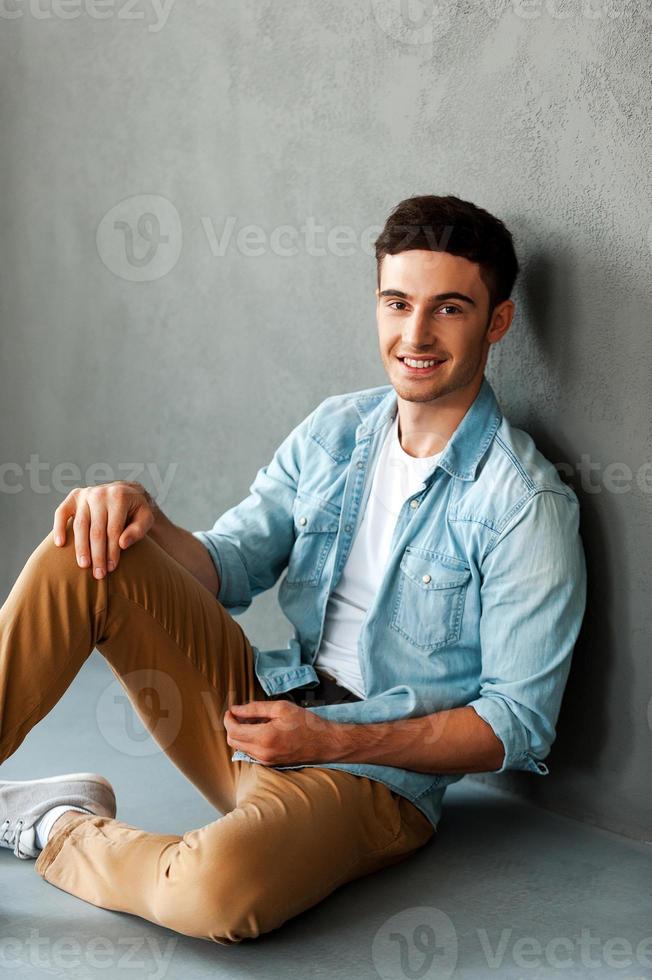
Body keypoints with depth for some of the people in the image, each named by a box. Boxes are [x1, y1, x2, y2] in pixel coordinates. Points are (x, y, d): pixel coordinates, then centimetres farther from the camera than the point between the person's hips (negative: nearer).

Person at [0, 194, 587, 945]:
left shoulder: (528, 507, -12)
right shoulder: (333, 431, 6)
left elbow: (519, 723, -12)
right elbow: (226, 567, 7)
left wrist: (329, 740, -18)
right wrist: (142, 517, -16)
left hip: (375, 773, -5)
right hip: (257, 709, 5)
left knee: (220, 890, -37)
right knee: (87, 551, -13)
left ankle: (61, 833, -5)